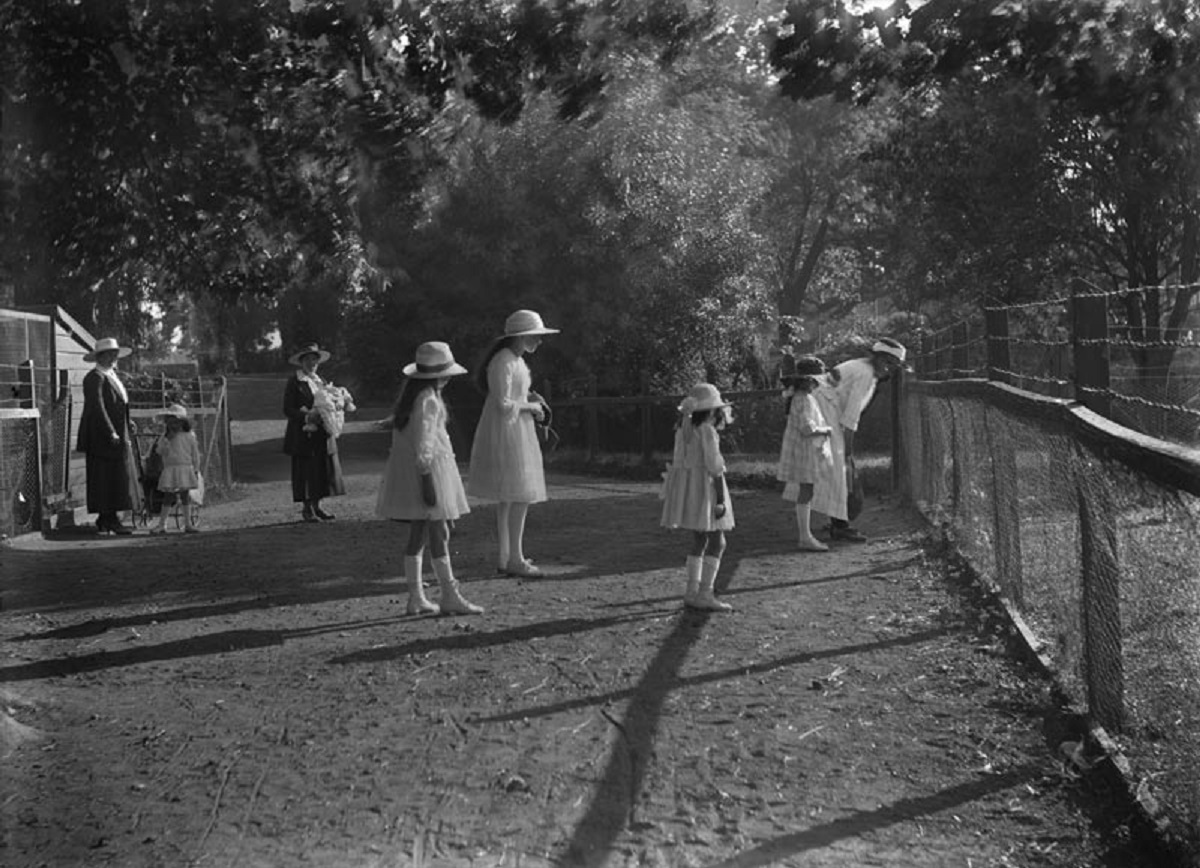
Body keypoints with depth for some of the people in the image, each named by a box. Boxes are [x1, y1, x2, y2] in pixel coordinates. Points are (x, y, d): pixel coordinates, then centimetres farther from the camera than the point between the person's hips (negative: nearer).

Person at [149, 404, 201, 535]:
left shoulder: (189, 437, 5)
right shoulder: (164, 438, 8)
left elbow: (195, 454, 8)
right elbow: (160, 451, -4)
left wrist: (196, 470, 5)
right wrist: (166, 439, -12)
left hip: (186, 469, 0)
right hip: (170, 469, 0)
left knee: (185, 495, 3)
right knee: (168, 496, -1)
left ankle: (188, 524, 9)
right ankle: (161, 524, 6)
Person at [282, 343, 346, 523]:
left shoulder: (321, 382, 17)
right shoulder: (294, 382, -2)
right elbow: (288, 409, -8)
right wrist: (306, 417, -22)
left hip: (322, 435, 6)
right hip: (303, 435, -6)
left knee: (322, 469, 5)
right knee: (306, 470, -4)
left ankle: (316, 507, 13)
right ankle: (307, 509, 4)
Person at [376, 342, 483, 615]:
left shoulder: (410, 394, 13)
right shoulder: (428, 400, -16)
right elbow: (423, 444, -21)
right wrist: (427, 480, -20)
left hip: (408, 470, 10)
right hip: (427, 468, -10)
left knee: (418, 535, 10)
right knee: (439, 533, -6)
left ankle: (416, 597, 13)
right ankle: (450, 596, -4)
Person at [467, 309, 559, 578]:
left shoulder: (516, 359, 14)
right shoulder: (503, 362, -17)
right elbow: (503, 405, -21)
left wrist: (532, 401, 6)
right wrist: (531, 406, -7)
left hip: (515, 432, 10)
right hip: (505, 433, -10)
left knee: (507, 498, 11)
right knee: (521, 497, -11)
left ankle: (505, 557, 15)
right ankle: (515, 559, -9)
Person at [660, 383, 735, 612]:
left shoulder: (683, 430, 9)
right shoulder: (707, 431, -15)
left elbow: (678, 463, 13)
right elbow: (715, 466, -17)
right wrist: (721, 499, -16)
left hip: (687, 488, 9)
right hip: (704, 488, -8)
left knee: (699, 541, 16)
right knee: (717, 541, -4)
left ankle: (692, 592, 16)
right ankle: (705, 594, -9)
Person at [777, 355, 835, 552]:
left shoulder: (800, 397, 12)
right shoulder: (803, 400, -18)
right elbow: (807, 428, -24)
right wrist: (827, 430, -10)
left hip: (810, 451, 10)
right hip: (805, 450, -10)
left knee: (805, 494, 12)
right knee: (806, 493, -7)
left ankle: (806, 535, 17)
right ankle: (805, 538, -4)